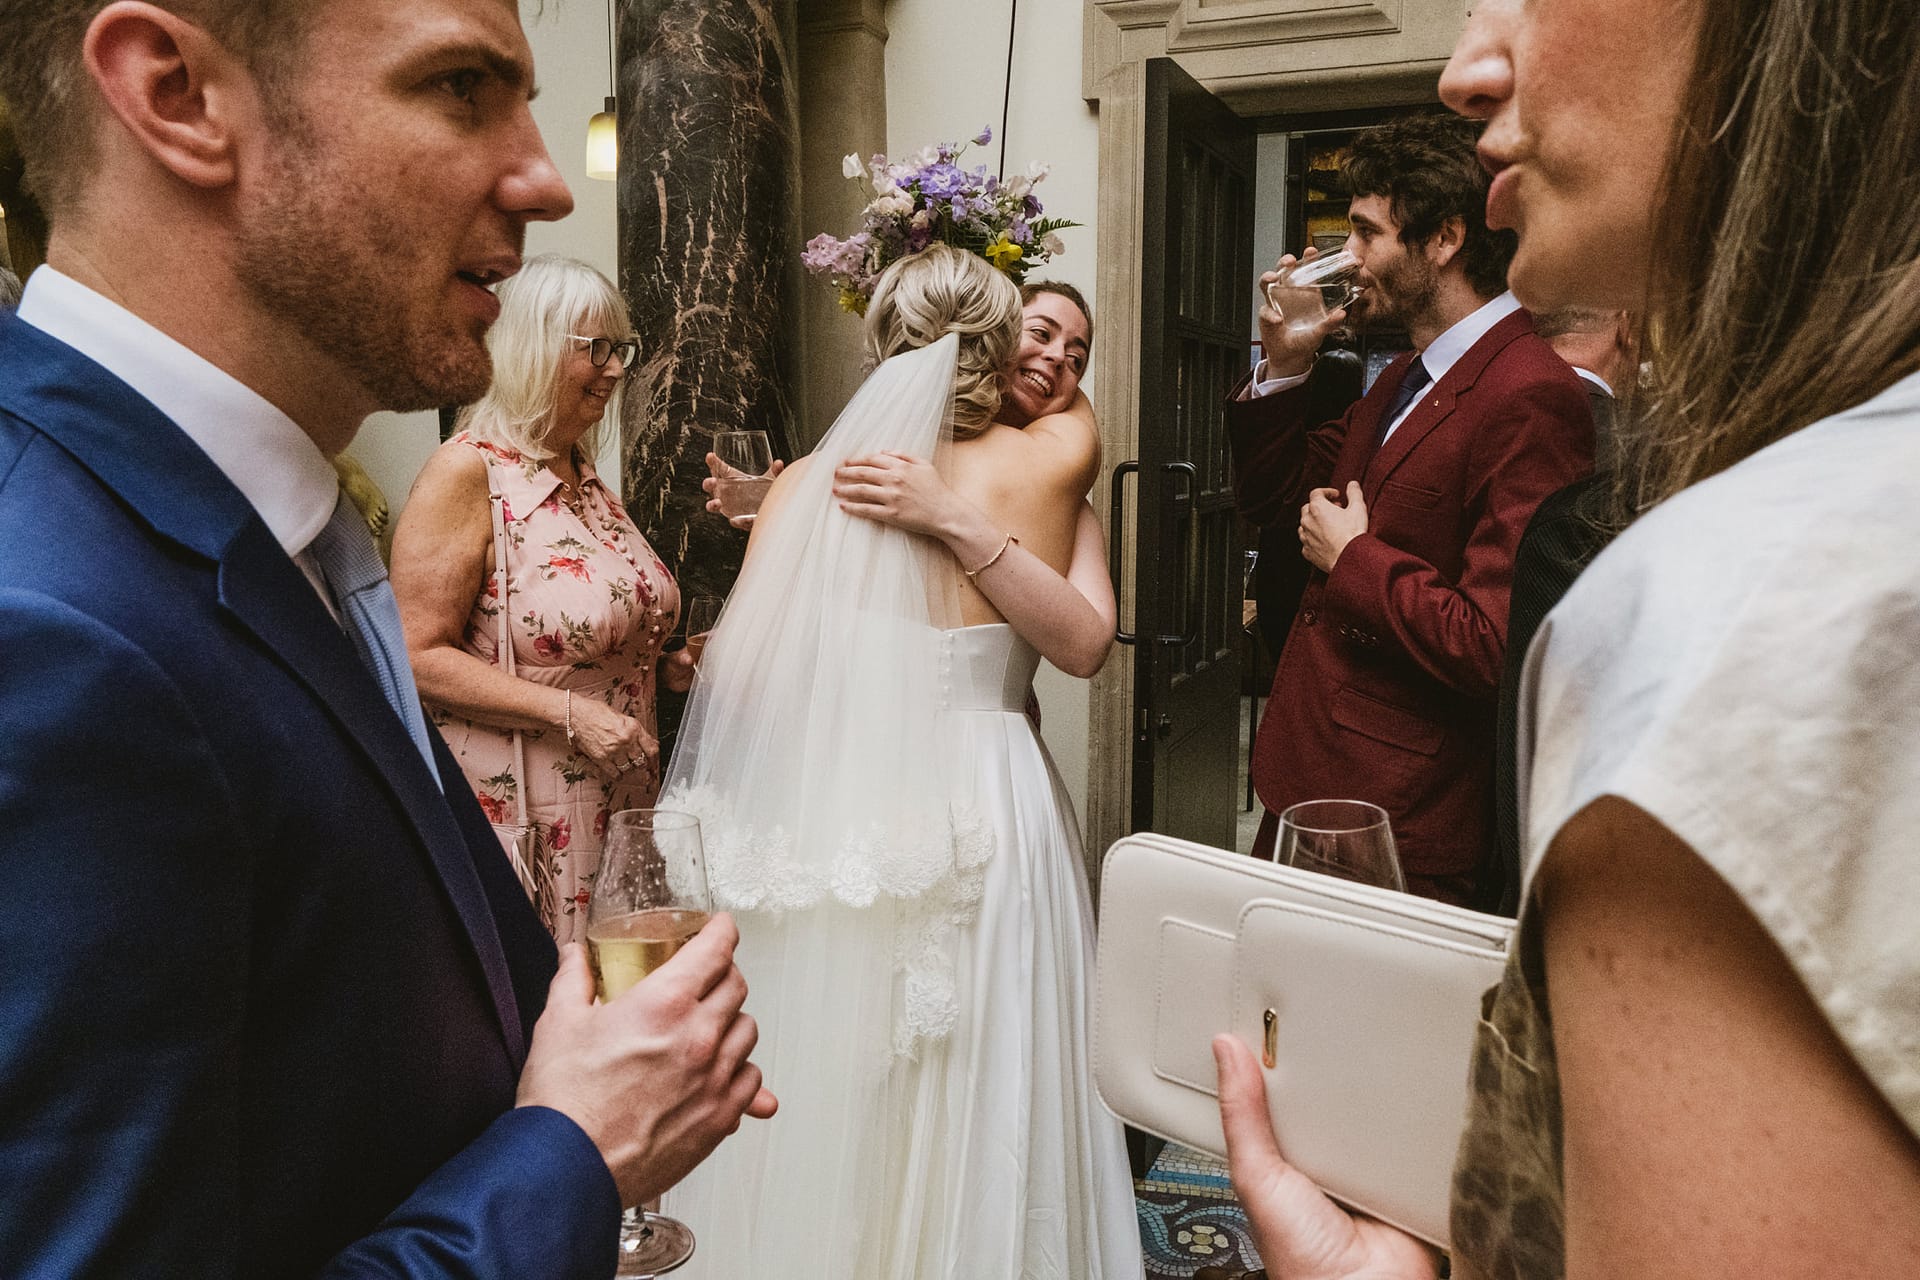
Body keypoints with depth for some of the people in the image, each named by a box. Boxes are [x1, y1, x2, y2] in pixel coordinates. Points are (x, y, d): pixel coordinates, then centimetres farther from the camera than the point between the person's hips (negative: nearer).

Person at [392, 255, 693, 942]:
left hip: (621, 802, 8)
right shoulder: (465, 473, -13)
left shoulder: (584, 474, 12)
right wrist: (570, 712, -23)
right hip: (516, 807, -8)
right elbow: (419, 656, -19)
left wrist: (661, 664, 8)